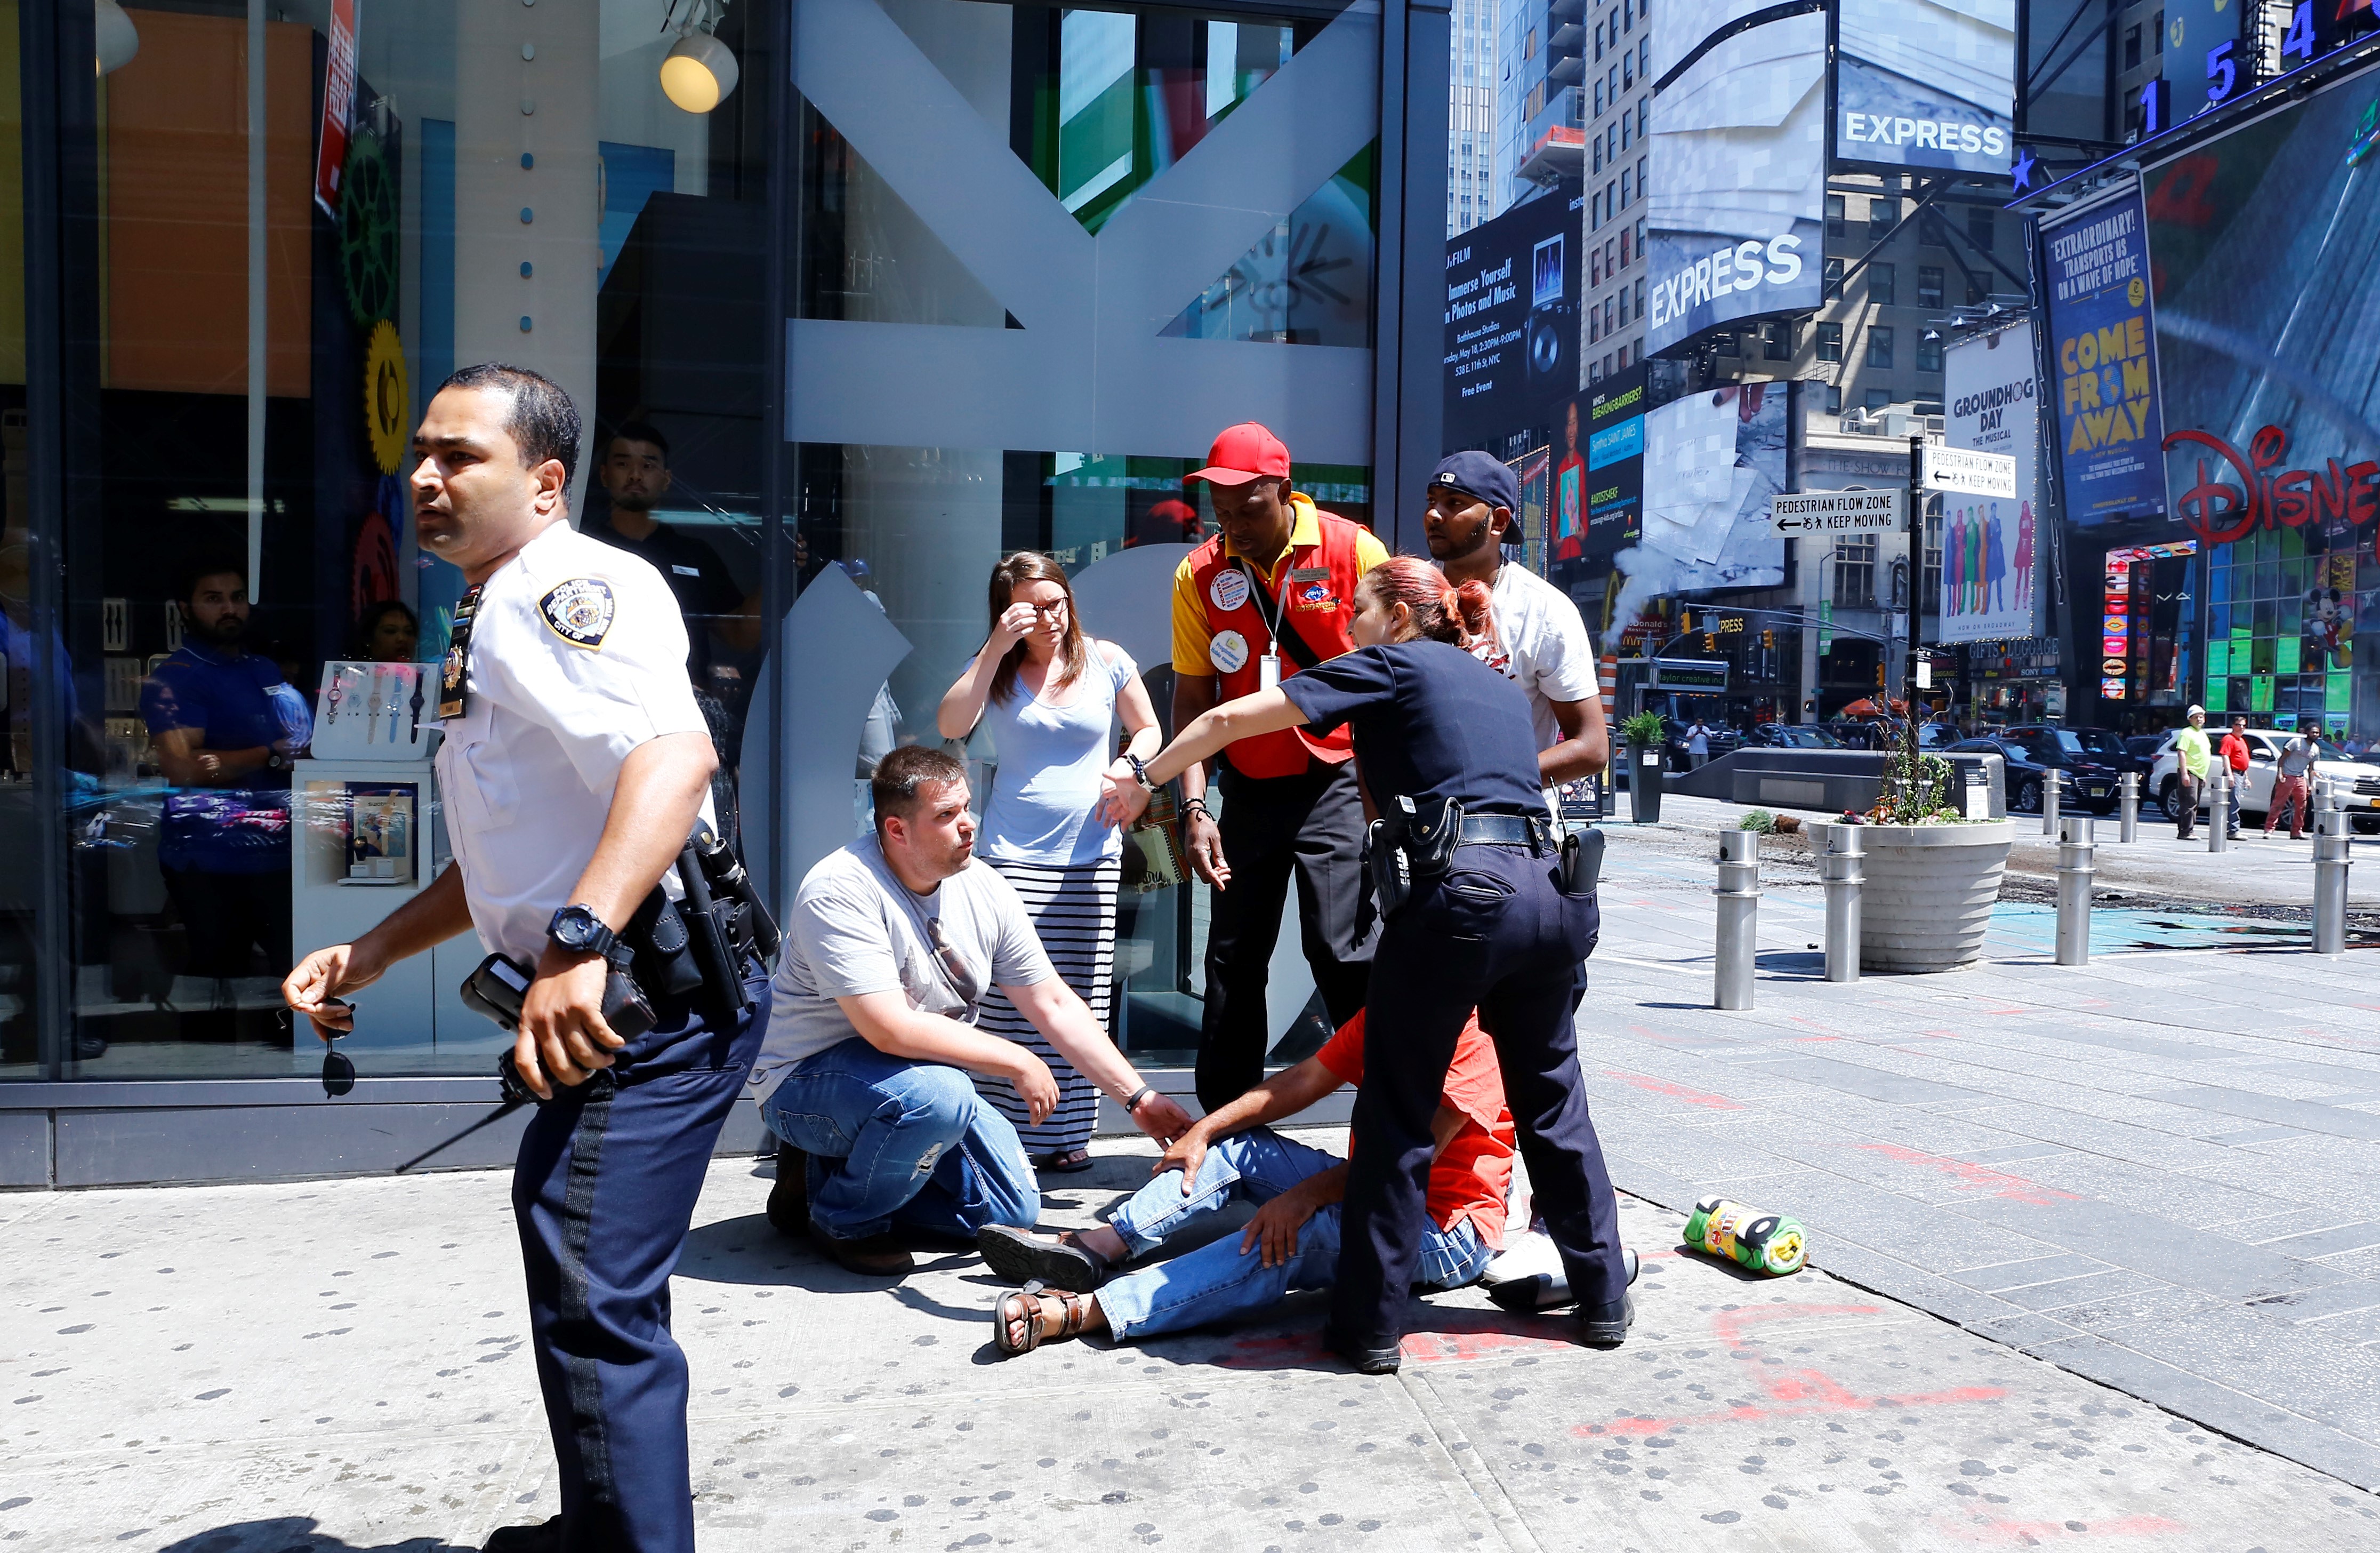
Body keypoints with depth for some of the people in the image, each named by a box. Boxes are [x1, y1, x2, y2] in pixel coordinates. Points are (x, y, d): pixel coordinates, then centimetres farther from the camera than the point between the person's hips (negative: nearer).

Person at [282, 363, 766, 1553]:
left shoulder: (570, 586, -13)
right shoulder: (489, 620, 20)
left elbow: (675, 753, -33)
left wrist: (577, 945, -43)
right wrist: (367, 955, 19)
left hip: (652, 995, -12)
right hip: (600, 1002, 12)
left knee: (591, 1298, -16)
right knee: (575, 1267, 24)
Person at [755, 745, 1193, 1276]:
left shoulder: (984, 889, -5)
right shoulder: (840, 892, -25)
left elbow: (1054, 1005, 1)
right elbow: (889, 1030, -32)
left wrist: (1137, 1098, -3)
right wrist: (1015, 1061, -24)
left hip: (927, 1074, 7)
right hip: (809, 1079, -7)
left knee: (1015, 1208, 0)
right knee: (939, 1095, -36)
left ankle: (830, 1172, 12)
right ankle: (844, 1217, -7)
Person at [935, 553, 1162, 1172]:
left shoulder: (1107, 661, 7)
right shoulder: (996, 668, 4)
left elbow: (1149, 731, 17)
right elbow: (951, 726, -13)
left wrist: (1128, 765, -5)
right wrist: (998, 647, -15)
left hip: (1091, 856, 2)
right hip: (1012, 854, -1)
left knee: (1079, 999, 2)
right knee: (1009, 998, -9)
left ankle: (1068, 1133, 12)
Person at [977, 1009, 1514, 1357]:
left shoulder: (1472, 1035, -17)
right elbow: (1307, 1079, 9)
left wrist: (1305, 1194, -30)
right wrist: (1205, 1129, 1)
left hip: (1447, 1231, -9)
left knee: (1289, 1236, -33)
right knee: (1238, 1144, 4)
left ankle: (1081, 1311, -41)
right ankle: (1092, 1248, -10)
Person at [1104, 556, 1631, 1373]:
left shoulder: (1390, 665, 8)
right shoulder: (1502, 687, 27)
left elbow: (1233, 717, 5)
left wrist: (1145, 780, 17)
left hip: (1460, 892, -6)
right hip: (1555, 891, 7)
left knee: (1397, 1115, 5)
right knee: (1552, 1101, 20)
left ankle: (1370, 1323, 11)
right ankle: (1603, 1299, 28)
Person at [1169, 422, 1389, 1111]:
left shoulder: (1354, 551, -9)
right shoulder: (1200, 574, -2)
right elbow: (1192, 699, 0)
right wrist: (1194, 807, -9)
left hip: (1337, 780, -3)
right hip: (1249, 788, 3)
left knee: (1344, 950, -12)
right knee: (1233, 959, 8)